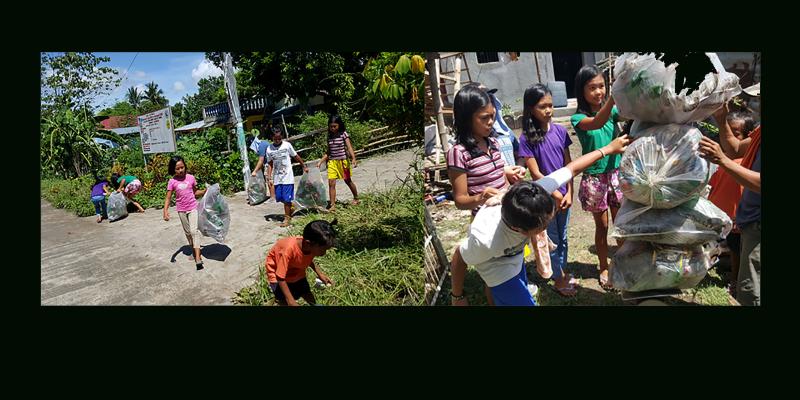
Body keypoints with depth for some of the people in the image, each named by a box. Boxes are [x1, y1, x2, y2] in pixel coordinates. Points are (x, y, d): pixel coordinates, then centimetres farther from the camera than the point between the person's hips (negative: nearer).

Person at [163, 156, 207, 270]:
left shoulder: (191, 177, -4)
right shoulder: (172, 181, -6)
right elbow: (168, 198, -7)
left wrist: (205, 191, -7)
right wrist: (165, 211, -19)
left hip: (193, 208, -2)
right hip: (181, 210, 2)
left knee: (194, 230, -12)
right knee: (188, 232, 14)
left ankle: (198, 258, -17)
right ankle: (194, 250, 33)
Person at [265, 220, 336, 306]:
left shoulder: (312, 247, -24)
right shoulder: (288, 249, -44)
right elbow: (280, 278, -35)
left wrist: (319, 273, -8)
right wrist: (291, 302, -33)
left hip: (297, 271, 5)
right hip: (277, 271, -5)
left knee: (308, 295, 8)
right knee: (285, 302, -11)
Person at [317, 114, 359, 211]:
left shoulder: (343, 134, -6)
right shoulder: (329, 136, 8)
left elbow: (349, 147, -16)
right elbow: (328, 152, 14)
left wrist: (353, 158, -30)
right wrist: (320, 162, 7)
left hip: (343, 161, -4)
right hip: (332, 162, 4)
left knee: (348, 181, 12)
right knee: (331, 183, -7)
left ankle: (356, 198, 33)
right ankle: (332, 205, -4)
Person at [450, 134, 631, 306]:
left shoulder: (536, 193, -35)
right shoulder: (486, 240, -46)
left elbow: (571, 168, -19)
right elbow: (458, 259, -27)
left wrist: (608, 148, -7)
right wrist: (458, 296, -11)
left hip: (514, 254, 6)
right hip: (497, 267, -6)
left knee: (521, 296, 24)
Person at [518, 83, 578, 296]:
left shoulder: (560, 131, -2)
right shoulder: (526, 139, -13)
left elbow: (568, 165, 1)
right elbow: (536, 173, -14)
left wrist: (569, 193, -6)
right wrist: (556, 194, -14)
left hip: (564, 195, 4)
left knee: (562, 237, 18)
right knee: (552, 240, 11)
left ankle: (563, 273, 37)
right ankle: (558, 279, 27)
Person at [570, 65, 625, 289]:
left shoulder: (612, 111, 0)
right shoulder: (578, 118, -13)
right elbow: (597, 123, -34)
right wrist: (615, 95, -48)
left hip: (616, 174, 3)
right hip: (594, 179, -3)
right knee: (602, 226, 12)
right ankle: (604, 268, 30)